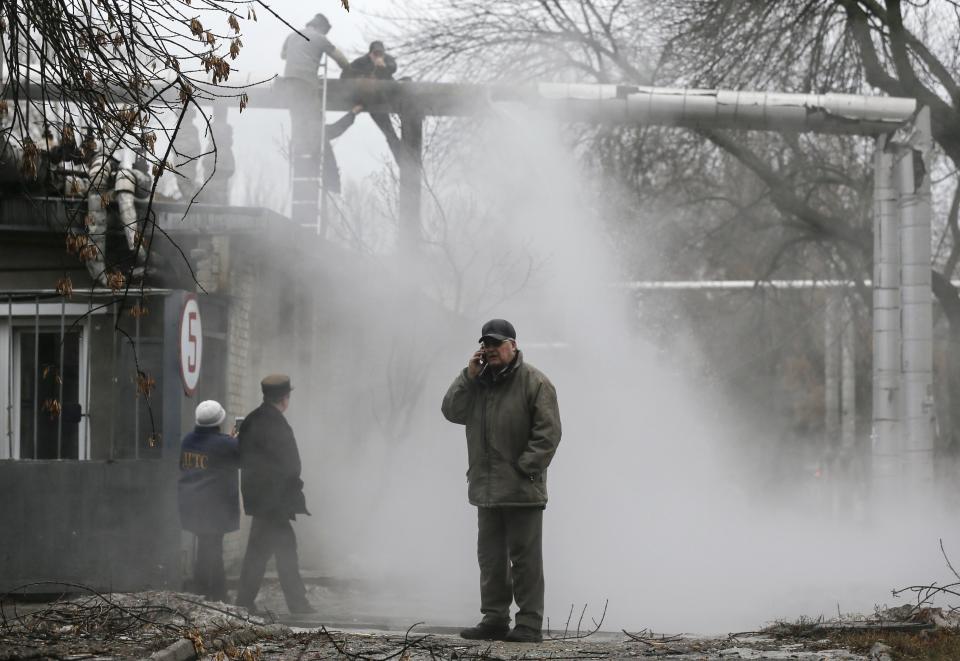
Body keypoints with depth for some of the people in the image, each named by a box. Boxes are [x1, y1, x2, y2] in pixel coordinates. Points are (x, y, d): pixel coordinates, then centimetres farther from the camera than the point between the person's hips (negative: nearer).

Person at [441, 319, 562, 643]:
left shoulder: (534, 382, -6)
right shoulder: (477, 381, 14)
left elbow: (548, 432, -11)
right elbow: (452, 411, 3)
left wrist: (524, 468, -16)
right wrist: (468, 376, -6)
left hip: (522, 489, -6)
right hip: (486, 487, 7)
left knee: (525, 557, -3)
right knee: (490, 556, 10)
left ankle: (529, 624, -1)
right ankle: (495, 619, 17)